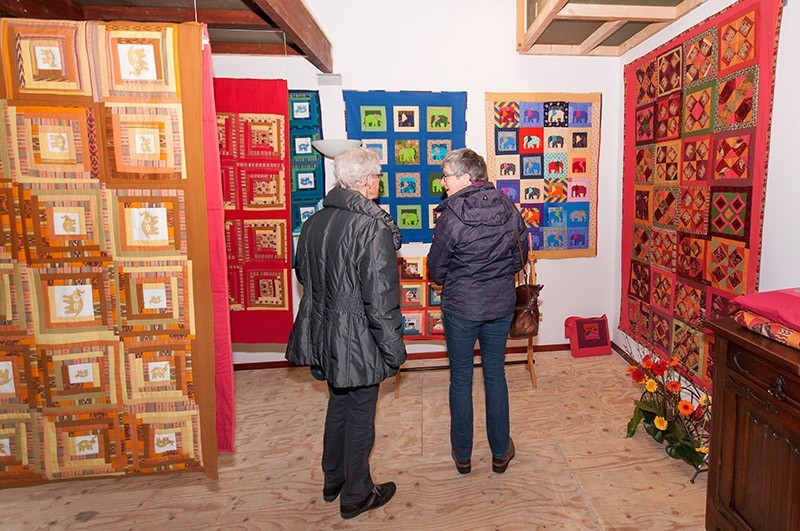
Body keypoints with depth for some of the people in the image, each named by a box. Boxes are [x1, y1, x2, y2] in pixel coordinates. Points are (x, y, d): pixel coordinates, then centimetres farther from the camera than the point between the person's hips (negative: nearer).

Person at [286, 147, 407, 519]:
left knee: (338, 405, 25)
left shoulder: (314, 222, 0)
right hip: (358, 340, -7)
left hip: (325, 334, 8)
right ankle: (356, 495, 32)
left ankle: (333, 482, 43)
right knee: (360, 416, 11)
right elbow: (380, 300, -24)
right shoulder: (374, 229, -23)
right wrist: (394, 349, -13)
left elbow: (303, 273, 13)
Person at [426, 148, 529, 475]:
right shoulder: (508, 208, -4)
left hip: (460, 307, -4)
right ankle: (501, 452, 30)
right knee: (495, 375, 17)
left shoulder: (452, 216, -18)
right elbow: (520, 257, 7)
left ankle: (462, 454, 26)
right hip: (501, 305, 4)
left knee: (461, 378, 12)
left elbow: (436, 270, -8)